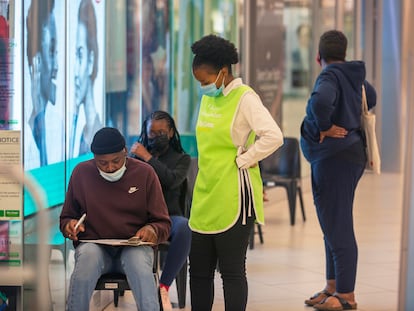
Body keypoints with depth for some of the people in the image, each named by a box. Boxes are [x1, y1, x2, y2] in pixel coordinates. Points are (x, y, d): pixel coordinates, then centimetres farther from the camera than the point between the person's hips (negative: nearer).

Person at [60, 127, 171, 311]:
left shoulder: (144, 173, 5)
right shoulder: (81, 173, 8)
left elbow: (163, 223, 8)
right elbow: (66, 218, 20)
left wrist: (153, 230, -16)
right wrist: (69, 225, -5)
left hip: (134, 246, -1)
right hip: (94, 245, 1)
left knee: (139, 261, -37)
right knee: (88, 255, -36)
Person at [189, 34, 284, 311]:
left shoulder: (244, 98, -12)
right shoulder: (209, 98, 12)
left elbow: (273, 137, -24)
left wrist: (242, 161, -16)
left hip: (233, 197, -8)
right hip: (205, 195, 8)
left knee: (232, 272, 0)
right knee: (199, 270, 11)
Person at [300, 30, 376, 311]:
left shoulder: (330, 76, -16)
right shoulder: (355, 76, 11)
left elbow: (321, 100, -39)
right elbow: (371, 98, 32)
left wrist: (324, 127, -21)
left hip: (334, 158, -10)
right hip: (350, 153, 10)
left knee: (337, 227, -7)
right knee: (334, 225, 17)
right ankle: (333, 287, 25)